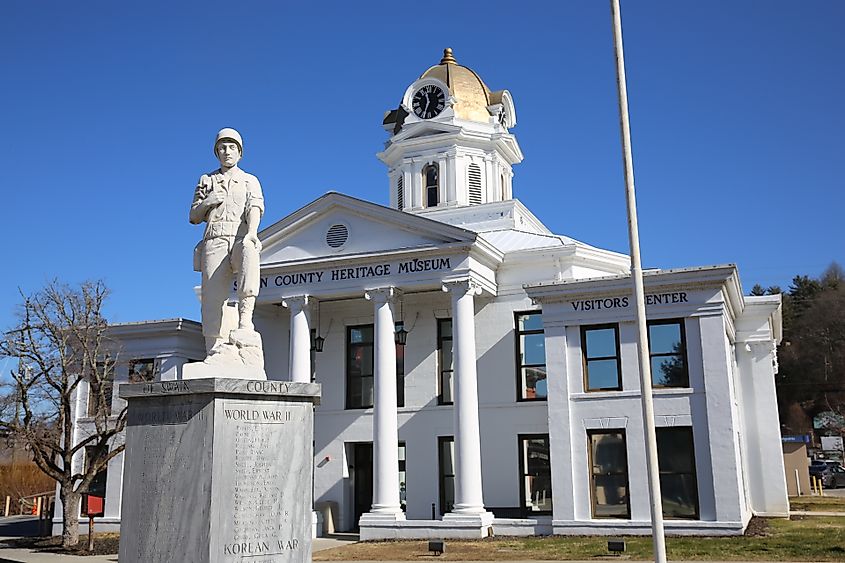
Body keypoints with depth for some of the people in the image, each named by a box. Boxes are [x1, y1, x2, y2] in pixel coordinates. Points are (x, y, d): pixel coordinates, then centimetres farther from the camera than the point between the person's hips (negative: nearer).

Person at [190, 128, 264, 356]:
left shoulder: (250, 181, 21)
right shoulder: (206, 180, 26)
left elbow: (255, 207, 1)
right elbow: (194, 217, 24)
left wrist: (252, 232, -21)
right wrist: (206, 202, 1)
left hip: (240, 237, -2)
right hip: (214, 241, 2)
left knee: (249, 253, -38)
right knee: (212, 297, -12)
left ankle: (245, 321, -44)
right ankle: (215, 351, -15)